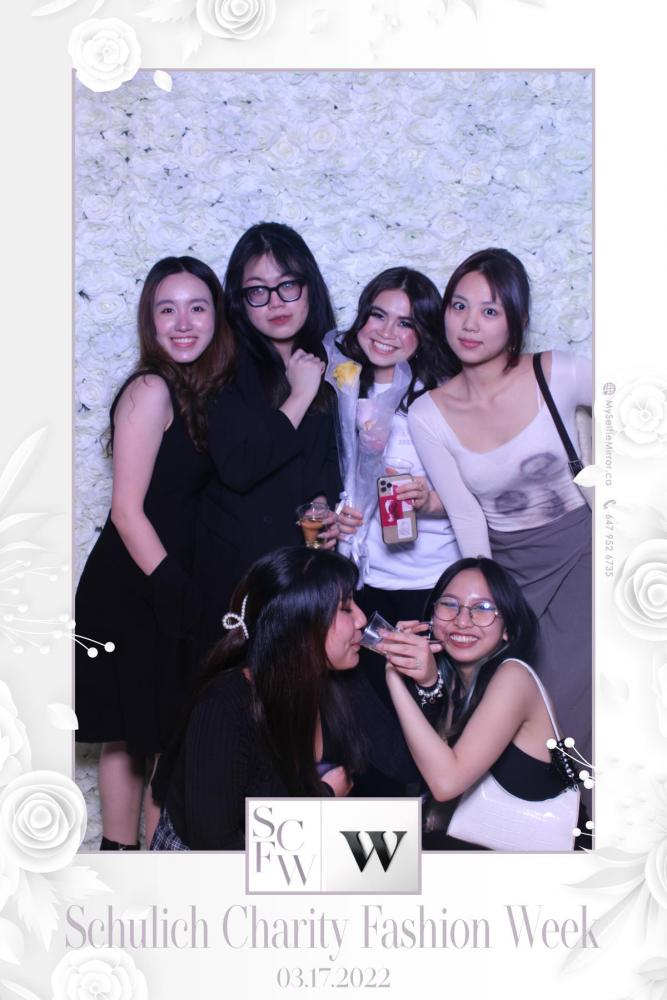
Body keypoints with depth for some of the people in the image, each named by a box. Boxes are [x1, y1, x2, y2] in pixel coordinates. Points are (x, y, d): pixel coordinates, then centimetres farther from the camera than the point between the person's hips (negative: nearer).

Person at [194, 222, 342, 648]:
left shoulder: (327, 363, 6)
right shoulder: (229, 368, -9)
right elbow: (237, 468, -22)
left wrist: (328, 502, -7)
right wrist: (300, 397, -16)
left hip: (310, 555, 4)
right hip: (237, 562, -4)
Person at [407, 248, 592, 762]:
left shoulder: (559, 374, -10)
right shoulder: (428, 415, -5)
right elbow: (467, 519, -6)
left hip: (576, 553, -2)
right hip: (504, 566, 2)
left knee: (571, 705, -9)